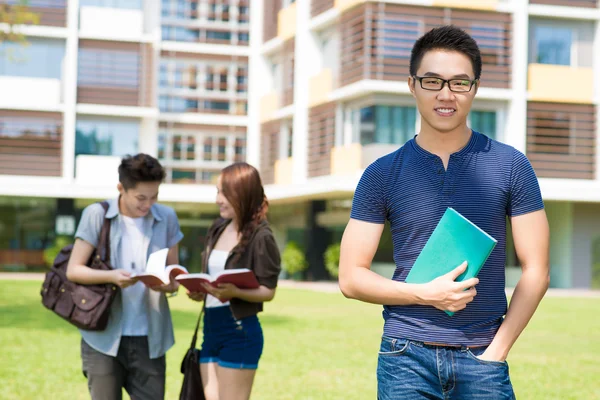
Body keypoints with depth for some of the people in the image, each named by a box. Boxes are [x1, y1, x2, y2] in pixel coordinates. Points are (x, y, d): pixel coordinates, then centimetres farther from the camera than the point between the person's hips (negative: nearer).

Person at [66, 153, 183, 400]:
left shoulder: (166, 218, 4)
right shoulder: (96, 215, -4)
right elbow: (73, 270, -4)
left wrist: (169, 284, -14)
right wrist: (111, 276, -22)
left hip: (150, 339, 2)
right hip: (104, 336, -2)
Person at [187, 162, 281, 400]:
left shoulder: (260, 237, -11)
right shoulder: (218, 229, 11)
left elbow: (268, 291, -12)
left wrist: (234, 292, -29)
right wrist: (199, 291, 0)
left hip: (240, 332, -8)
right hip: (210, 328, 8)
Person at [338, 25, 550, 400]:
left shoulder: (510, 166, 1)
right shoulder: (382, 174, 2)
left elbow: (536, 271, 2)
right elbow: (352, 277, 2)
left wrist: (496, 351, -7)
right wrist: (425, 294, -13)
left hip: (481, 358, 0)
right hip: (407, 355, 0)